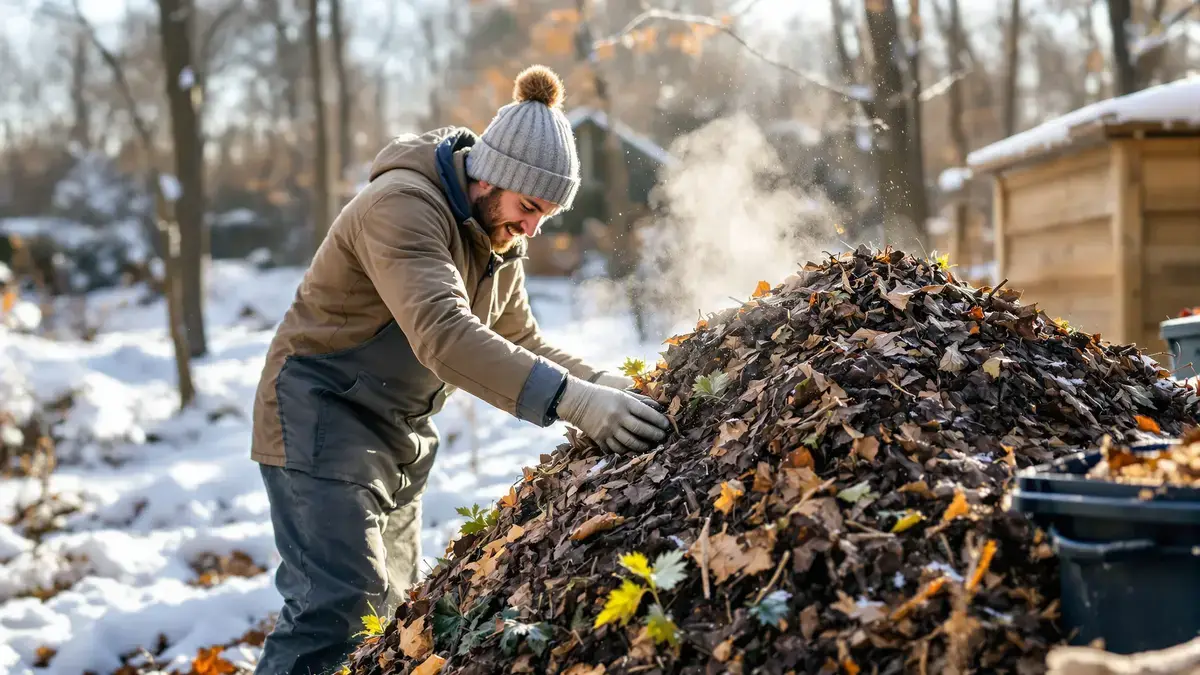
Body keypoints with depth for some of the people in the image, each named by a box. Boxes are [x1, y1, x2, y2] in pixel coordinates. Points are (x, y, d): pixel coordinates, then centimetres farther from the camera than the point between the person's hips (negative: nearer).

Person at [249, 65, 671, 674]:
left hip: (400, 436, 9)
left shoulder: (498, 233, 4)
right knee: (338, 606, -20)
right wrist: (571, 400, -48)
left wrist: (604, 386, -10)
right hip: (322, 420, -9)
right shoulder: (403, 206, -26)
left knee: (390, 611, 13)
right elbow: (444, 334, -40)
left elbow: (520, 343, 9)